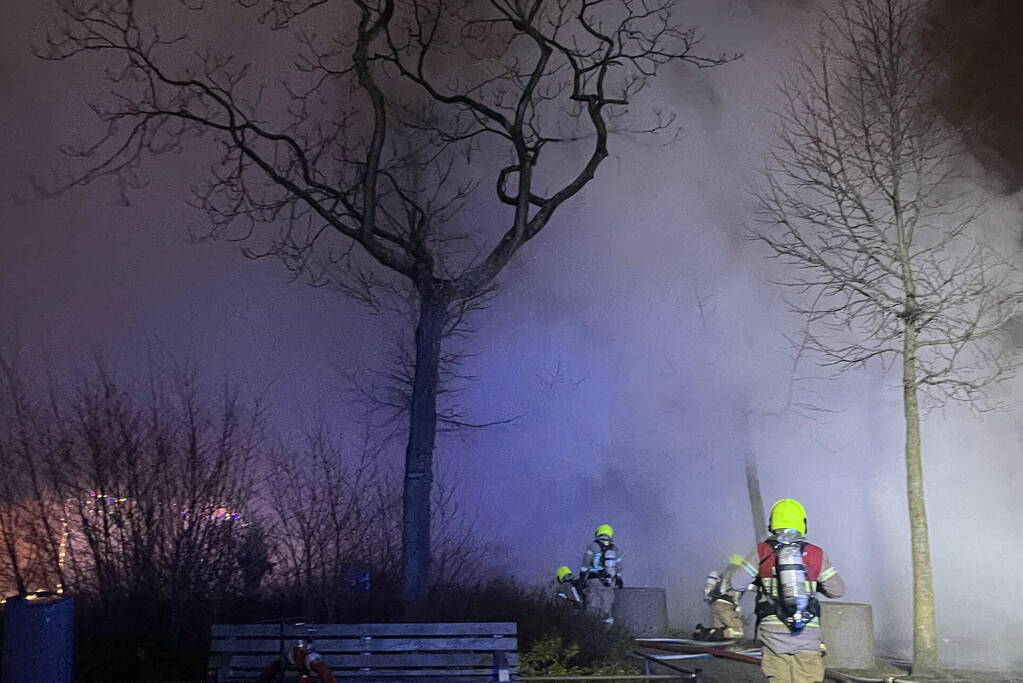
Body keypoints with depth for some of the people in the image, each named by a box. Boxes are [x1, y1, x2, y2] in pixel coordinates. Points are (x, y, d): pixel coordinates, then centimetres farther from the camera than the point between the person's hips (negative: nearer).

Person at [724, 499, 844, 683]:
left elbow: (736, 583, -1)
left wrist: (733, 566, 21)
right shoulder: (816, 554, 3)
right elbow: (837, 590, 9)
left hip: (774, 632, 0)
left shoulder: (762, 551, 0)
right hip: (808, 633, 1)